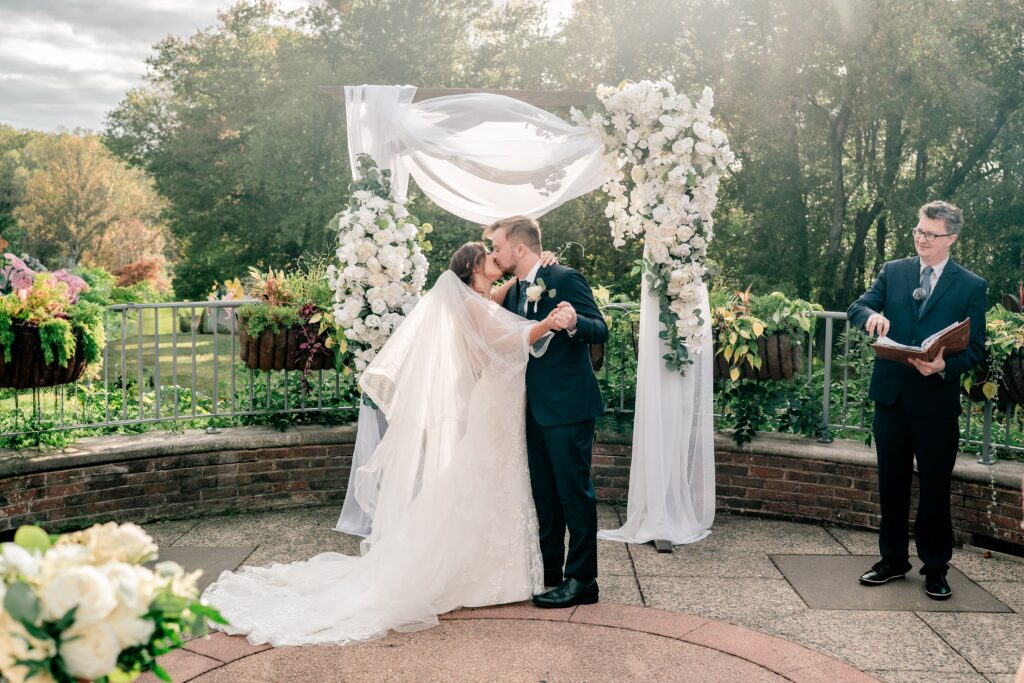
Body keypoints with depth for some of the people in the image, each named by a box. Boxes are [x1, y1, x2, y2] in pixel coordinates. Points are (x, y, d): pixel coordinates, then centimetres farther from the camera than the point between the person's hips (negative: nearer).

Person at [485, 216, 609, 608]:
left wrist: (574, 323, -38)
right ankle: (549, 572, 27)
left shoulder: (565, 279, -11)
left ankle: (581, 580, 8)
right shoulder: (513, 292, 13)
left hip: (568, 407, -9)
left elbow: (601, 330, -18)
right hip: (534, 409, 9)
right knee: (544, 494, 16)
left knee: (574, 492, -2)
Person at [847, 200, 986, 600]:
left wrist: (944, 365, -23)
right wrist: (871, 314, -25)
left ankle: (935, 568, 21)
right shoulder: (893, 272, 7)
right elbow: (856, 307, -1)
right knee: (892, 484, 12)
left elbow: (975, 348, -3)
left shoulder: (971, 286, 0)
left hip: (937, 402, -2)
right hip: (891, 397, 3)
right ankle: (893, 560, 26)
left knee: (935, 488, 7)